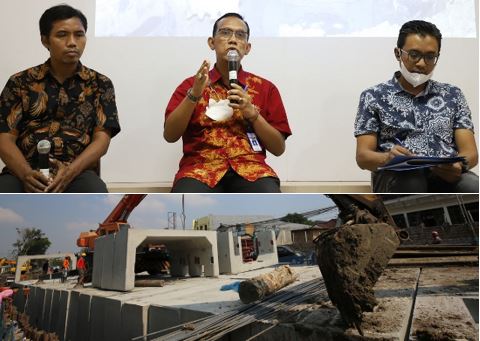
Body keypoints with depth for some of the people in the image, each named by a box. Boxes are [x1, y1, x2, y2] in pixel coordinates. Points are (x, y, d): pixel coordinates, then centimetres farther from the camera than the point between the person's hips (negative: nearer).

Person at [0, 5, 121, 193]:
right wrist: (26, 174, -15)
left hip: (76, 172, 0)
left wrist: (70, 172, -16)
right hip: (25, 172, 1)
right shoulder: (20, 82, 13)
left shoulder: (100, 84, 11)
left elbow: (102, 138, 2)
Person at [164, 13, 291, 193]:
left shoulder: (265, 88, 14)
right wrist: (193, 94, -10)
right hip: (201, 166, -1)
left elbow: (278, 148, 10)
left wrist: (252, 112, -5)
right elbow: (169, 136, 3)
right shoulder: (191, 84, 14)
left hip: (250, 167, 1)